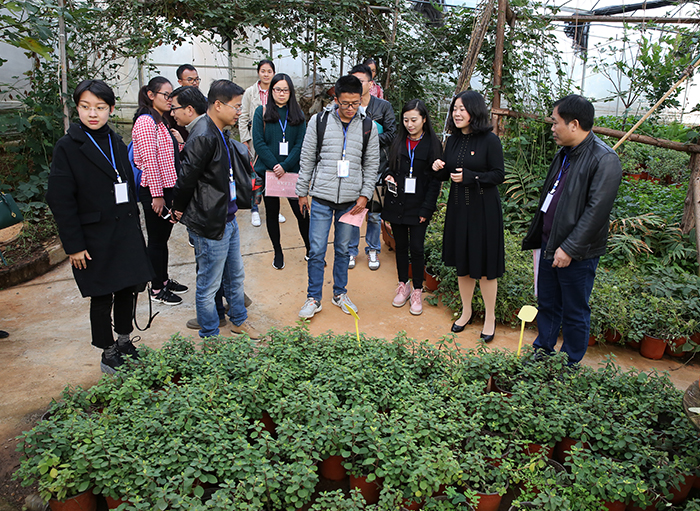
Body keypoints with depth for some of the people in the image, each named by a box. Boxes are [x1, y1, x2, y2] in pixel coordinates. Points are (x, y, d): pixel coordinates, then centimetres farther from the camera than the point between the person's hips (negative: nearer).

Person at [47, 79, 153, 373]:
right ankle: (108, 353, 22)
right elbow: (60, 201, -10)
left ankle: (124, 341, 32)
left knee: (129, 289, 11)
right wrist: (74, 245, -13)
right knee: (102, 298, 5)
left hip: (126, 231, 5)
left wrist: (134, 225, 13)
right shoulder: (67, 147, -9)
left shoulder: (116, 142, 8)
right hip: (95, 237, -5)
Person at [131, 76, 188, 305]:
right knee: (156, 239, 2)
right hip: (155, 191, -9)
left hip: (168, 188, 9)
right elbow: (149, 160, -20)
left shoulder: (161, 121, 14)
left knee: (164, 237, 17)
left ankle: (164, 279, 31)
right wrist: (157, 195, -22)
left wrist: (179, 142, 2)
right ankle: (157, 289, 15)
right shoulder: (146, 121, -15)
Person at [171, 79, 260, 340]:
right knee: (209, 285, 7)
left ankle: (239, 320, 42)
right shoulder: (203, 137, -22)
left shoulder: (221, 134, 9)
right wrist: (179, 210, -6)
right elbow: (187, 178, -18)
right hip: (209, 223, -9)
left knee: (236, 275, 23)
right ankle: (209, 337, 24)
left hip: (228, 218, 9)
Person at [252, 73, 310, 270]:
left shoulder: (298, 114, 6)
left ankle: (310, 250, 14)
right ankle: (278, 252, 24)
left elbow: (300, 144, -2)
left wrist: (285, 166, -14)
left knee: (301, 212, -1)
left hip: (292, 171, 0)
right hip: (268, 171, 0)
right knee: (272, 212, 9)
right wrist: (274, 165, -14)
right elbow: (258, 142, -5)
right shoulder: (262, 112, 3)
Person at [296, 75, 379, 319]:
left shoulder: (368, 126, 2)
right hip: (322, 197, -1)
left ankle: (339, 293, 29)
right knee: (317, 250, 1)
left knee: (343, 249, 13)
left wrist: (365, 195, -2)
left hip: (351, 200, 1)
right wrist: (302, 192, 4)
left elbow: (371, 164, 6)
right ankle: (313, 298, 16)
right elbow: (307, 159, 3)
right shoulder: (319, 121, -2)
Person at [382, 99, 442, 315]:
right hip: (396, 203, 4)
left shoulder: (433, 145, -4)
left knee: (417, 248, -2)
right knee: (401, 245, 11)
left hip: (418, 206, -3)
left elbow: (435, 181, -5)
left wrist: (426, 209, -11)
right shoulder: (398, 142, 7)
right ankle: (403, 286, 26)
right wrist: (389, 176, -6)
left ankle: (417, 291, 13)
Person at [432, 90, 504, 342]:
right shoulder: (453, 140, 6)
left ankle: (490, 317, 20)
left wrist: (469, 177, -21)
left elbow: (499, 175, -10)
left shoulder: (490, 140, -11)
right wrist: (440, 169, -8)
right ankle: (466, 311, 32)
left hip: (483, 209, -5)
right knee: (462, 263, 14)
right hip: (458, 207, 6)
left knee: (484, 265, 2)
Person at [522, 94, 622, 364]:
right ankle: (543, 350, 38)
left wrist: (569, 248, -22)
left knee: (575, 312, 8)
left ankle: (570, 364, 26)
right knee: (547, 303, 20)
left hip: (577, 253, -8)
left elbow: (596, 210, -22)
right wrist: (538, 236, 16)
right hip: (550, 245, 8)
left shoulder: (604, 160, -17)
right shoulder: (564, 153, 10)